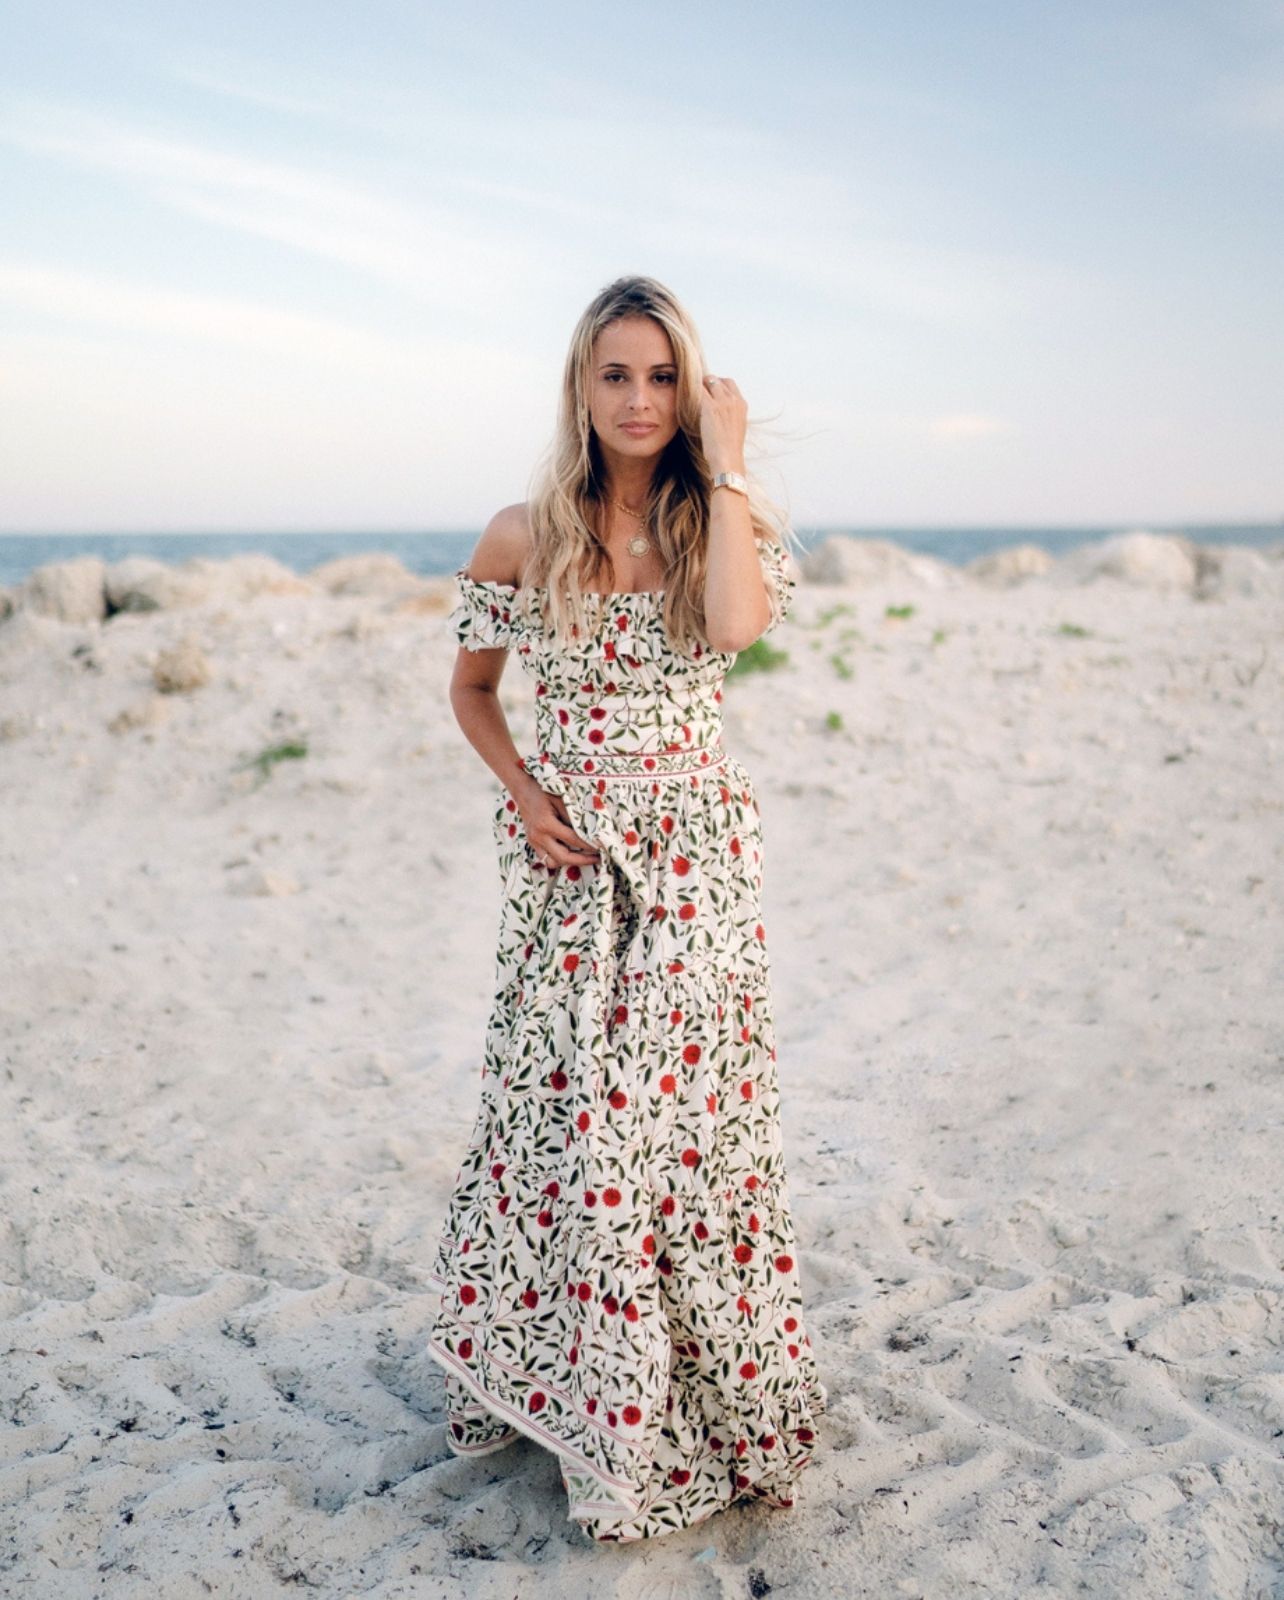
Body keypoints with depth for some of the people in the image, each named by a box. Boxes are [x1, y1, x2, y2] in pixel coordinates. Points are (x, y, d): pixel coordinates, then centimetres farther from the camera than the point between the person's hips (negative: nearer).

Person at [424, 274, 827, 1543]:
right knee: (557, 1100, 7)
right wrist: (523, 793, -3)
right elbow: (471, 688, 12)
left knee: (682, 1105, 1)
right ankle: (533, 1366, 29)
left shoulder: (725, 522, -1)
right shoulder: (522, 537, 1)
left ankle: (708, 1393, 20)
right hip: (565, 862, 1)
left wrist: (726, 467, -16)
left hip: (693, 857, -1)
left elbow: (738, 628, -24)